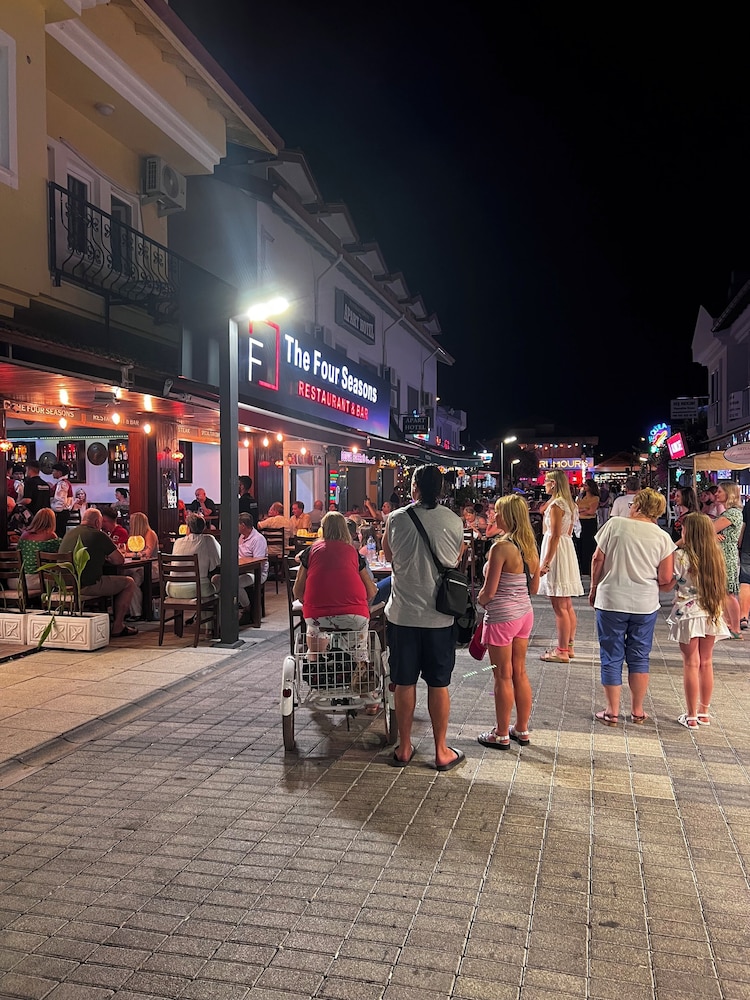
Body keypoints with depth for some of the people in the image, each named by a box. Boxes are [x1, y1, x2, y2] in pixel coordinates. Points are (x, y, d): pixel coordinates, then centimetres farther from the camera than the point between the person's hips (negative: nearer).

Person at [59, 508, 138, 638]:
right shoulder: (98, 535, -6)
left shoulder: (68, 534, 16)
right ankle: (117, 628, 9)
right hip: (87, 586, -8)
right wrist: (106, 557, 18)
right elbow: (120, 560, -1)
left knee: (108, 581, 34)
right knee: (129, 583, 9)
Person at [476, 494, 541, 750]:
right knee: (519, 673, 17)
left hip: (502, 616, -8)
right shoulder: (530, 545, 4)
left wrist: (479, 600, 2)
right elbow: (534, 586, 13)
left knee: (503, 677, 4)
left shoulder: (500, 547, -20)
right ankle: (521, 729, 29)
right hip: (525, 613, 8)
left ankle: (501, 735, 16)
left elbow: (489, 591, -18)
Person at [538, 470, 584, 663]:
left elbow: (555, 535, -20)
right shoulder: (568, 504, 14)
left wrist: (545, 562, -20)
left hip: (556, 552, -11)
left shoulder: (555, 505, -15)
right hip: (567, 550, 11)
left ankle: (562, 651, -1)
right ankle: (569, 646, 23)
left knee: (559, 607, -6)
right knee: (567, 606, 15)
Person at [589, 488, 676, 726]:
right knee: (639, 657, 15)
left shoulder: (615, 524, -6)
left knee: (611, 657, 8)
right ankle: (637, 711, 23)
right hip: (646, 604, 2)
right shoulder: (663, 537, -2)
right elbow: (666, 580, -4)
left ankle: (612, 712, 14)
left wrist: (594, 588, 10)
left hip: (611, 601, -2)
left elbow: (598, 559, -4)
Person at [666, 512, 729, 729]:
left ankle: (691, 716, 9)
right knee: (706, 663, 13)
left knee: (691, 665, 2)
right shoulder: (715, 556, 3)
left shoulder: (680, 556, -14)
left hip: (688, 615, -5)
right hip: (710, 616, 5)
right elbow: (720, 589, 10)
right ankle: (704, 712, 24)